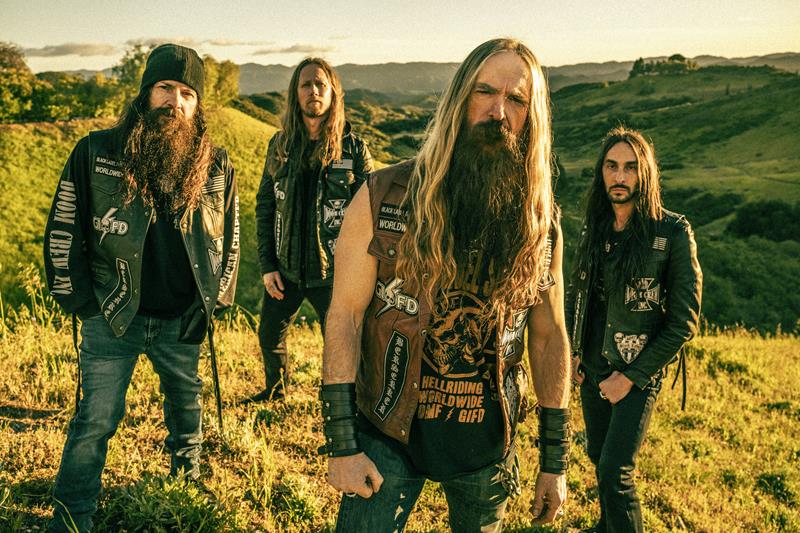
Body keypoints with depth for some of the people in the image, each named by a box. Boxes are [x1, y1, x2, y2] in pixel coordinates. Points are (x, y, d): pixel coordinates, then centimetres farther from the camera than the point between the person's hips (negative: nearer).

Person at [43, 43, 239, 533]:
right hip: (111, 317, -2)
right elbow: (63, 230, -2)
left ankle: (188, 466, 48)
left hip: (183, 321, 2)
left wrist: (217, 299, 8)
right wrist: (79, 300, -3)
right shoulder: (96, 153, -9)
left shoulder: (216, 165, -3)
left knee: (186, 400, 22)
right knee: (96, 421, 2)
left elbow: (229, 236, 9)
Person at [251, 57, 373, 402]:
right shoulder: (280, 145, 2)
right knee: (269, 336, 19)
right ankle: (276, 390, 47)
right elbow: (265, 205, 6)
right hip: (285, 268, 4)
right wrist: (267, 265, 0)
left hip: (333, 271, -4)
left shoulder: (353, 148, -7)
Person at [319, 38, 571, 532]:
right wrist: (341, 445, -13)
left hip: (487, 438, 3)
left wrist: (555, 461, 4)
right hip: (387, 434, -2)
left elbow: (549, 339, 2)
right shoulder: (383, 199, -12)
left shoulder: (540, 222, -5)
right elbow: (344, 317, -10)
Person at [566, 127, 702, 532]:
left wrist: (631, 377, -14)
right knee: (598, 456, 19)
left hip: (638, 373, -5)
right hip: (591, 368, 6)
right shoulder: (595, 228, 2)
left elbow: (683, 322, -13)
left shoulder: (673, 232, -15)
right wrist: (571, 351, 3)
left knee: (615, 472, -11)